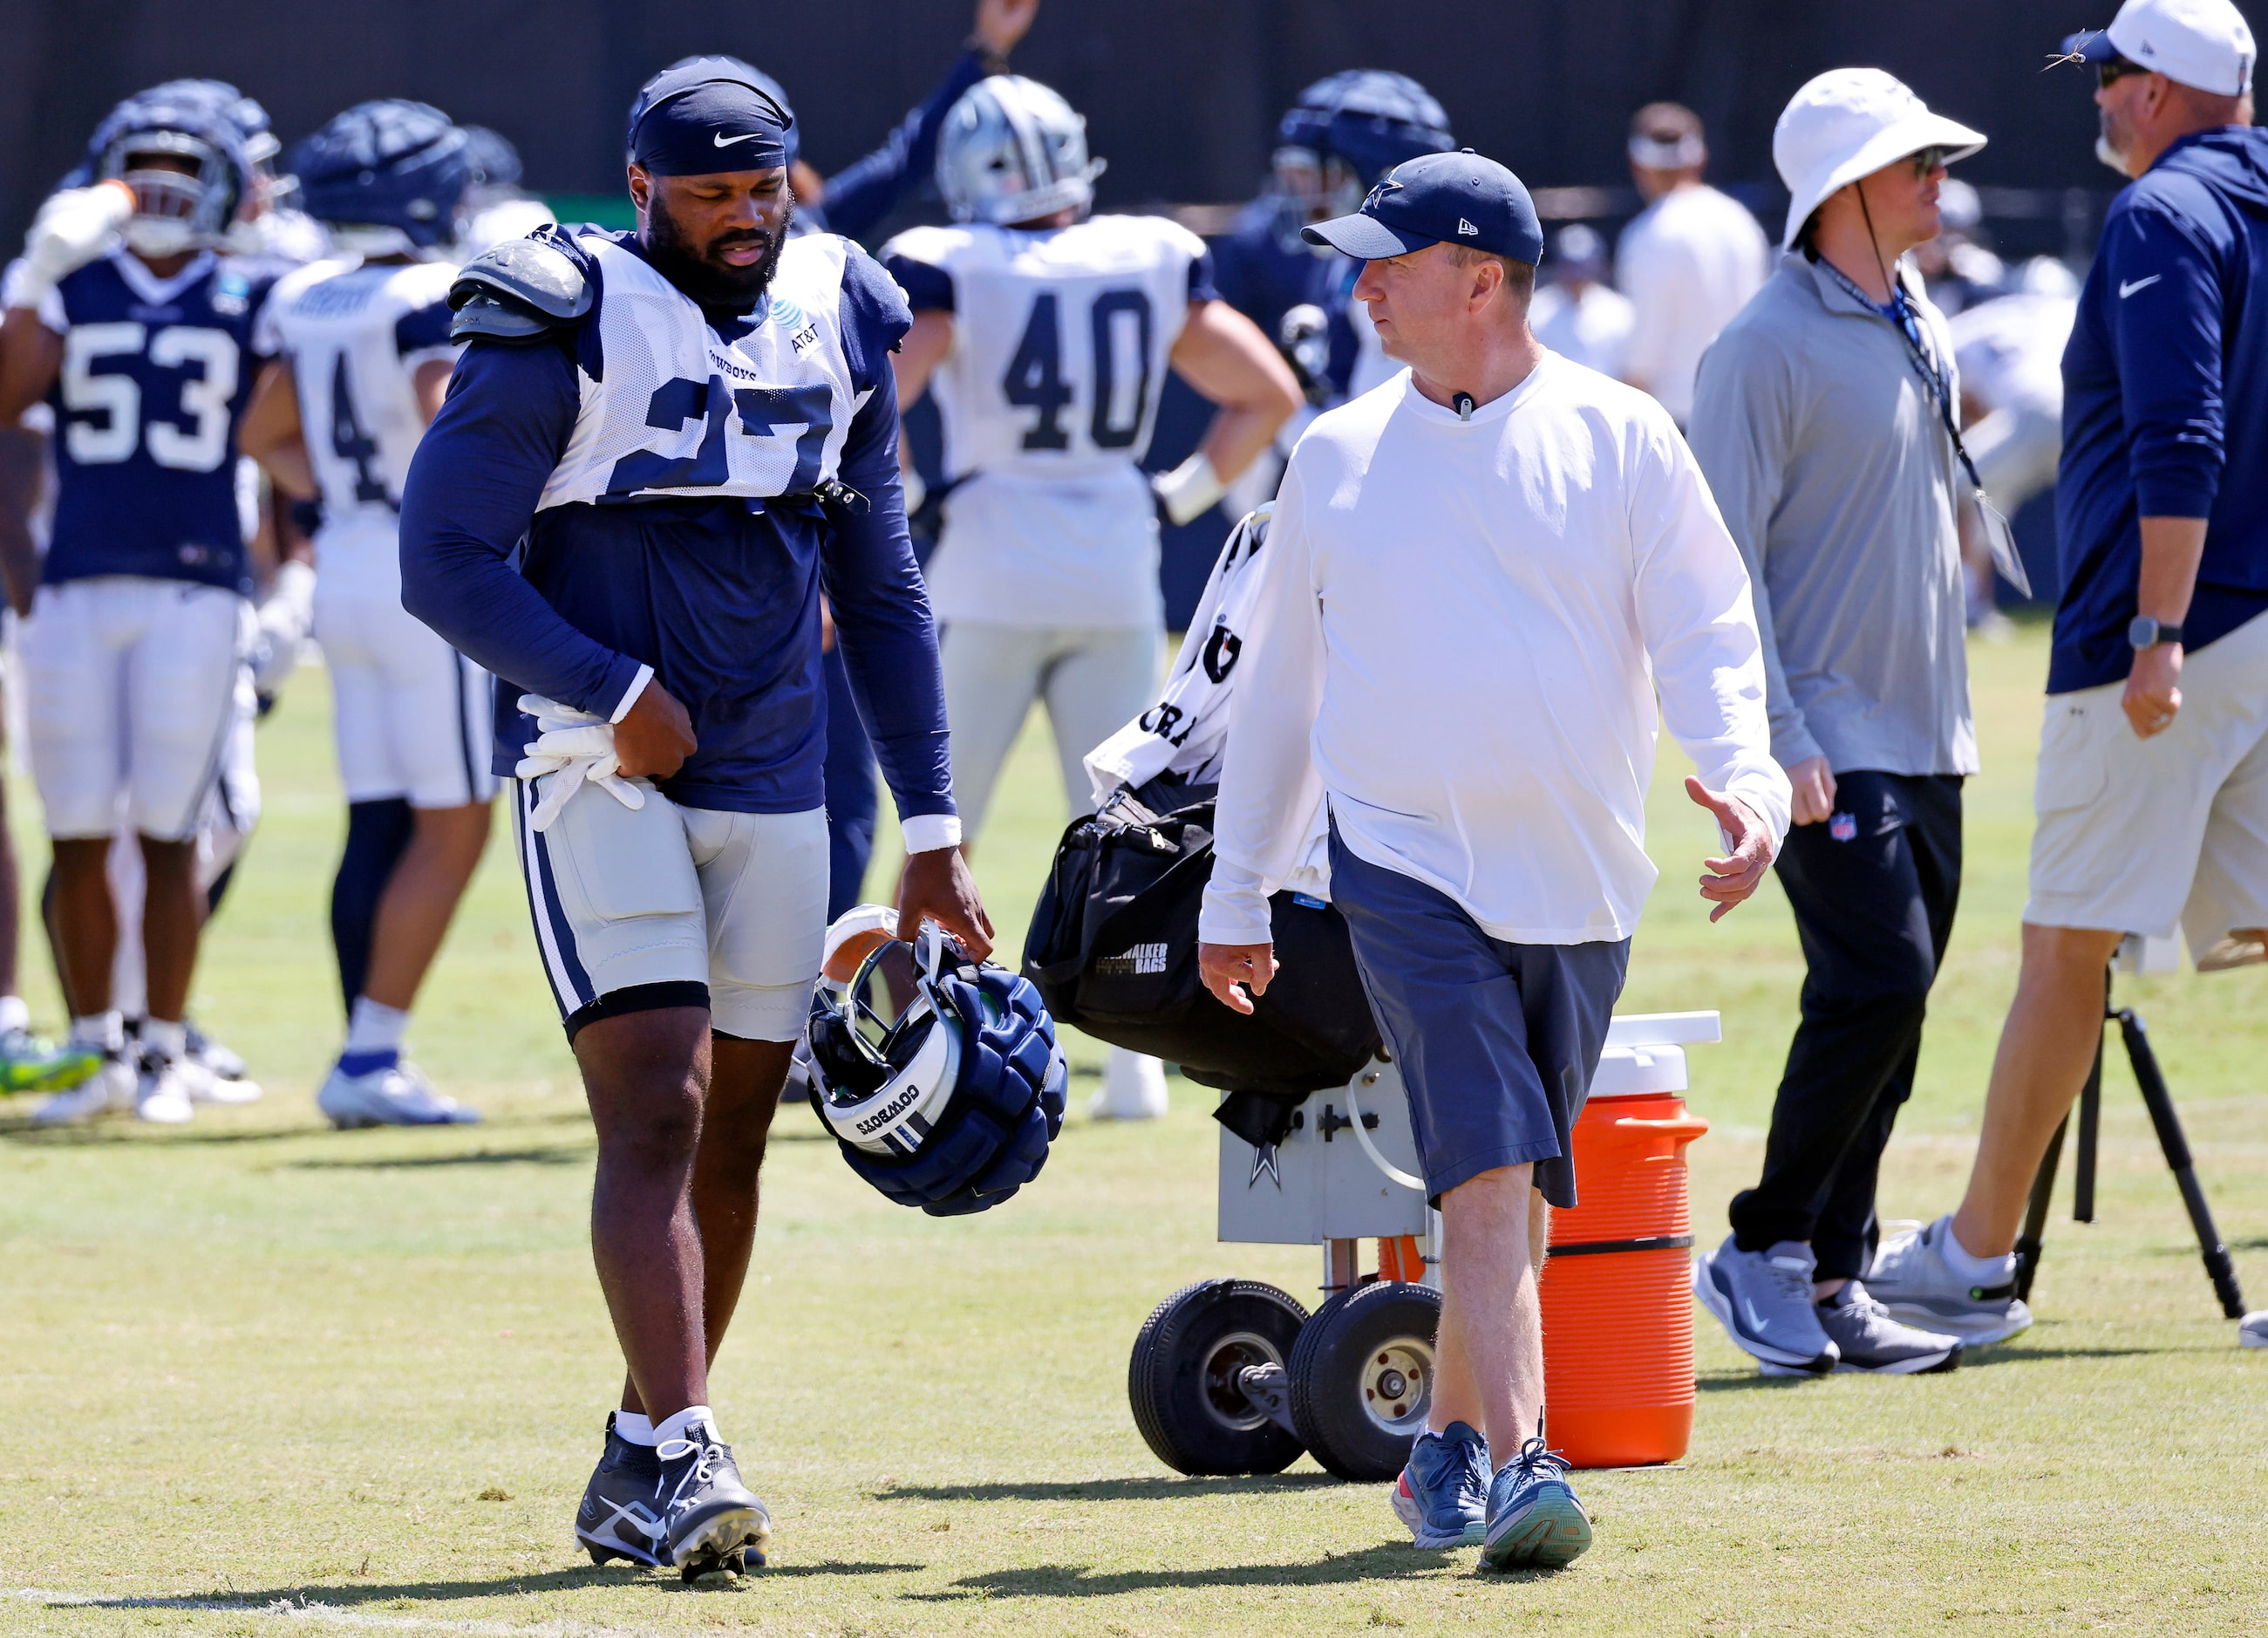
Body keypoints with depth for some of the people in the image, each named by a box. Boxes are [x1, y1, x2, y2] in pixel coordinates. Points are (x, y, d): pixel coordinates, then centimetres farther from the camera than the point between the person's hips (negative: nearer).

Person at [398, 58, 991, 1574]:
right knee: (658, 1112, -17)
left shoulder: (838, 325, 8)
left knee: (732, 1140, 7)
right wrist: (613, 692, -19)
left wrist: (931, 832, 12)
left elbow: (881, 587, 15)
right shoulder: (567, 332, -9)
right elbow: (444, 562, -11)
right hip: (601, 772, -6)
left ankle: (643, 1471, 18)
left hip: (774, 786, 6)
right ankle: (683, 1456, -23)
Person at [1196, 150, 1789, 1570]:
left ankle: (1453, 1445, 28)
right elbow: (1279, 677, 16)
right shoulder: (1339, 456, 8)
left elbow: (1708, 635, -1)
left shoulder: (1619, 440, 2)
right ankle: (1520, 1470, -23)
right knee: (1490, 1168, -16)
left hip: (1579, 887, 1)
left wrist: (1745, 777, -20)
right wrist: (1237, 888, 17)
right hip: (1407, 868, -1)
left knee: (1515, 1187, 11)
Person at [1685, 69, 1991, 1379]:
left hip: (1928, 738, 8)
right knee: (1878, 982, -17)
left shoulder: (1921, 329, 14)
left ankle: (1831, 1285, 11)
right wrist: (1779, 737, -20)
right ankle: (1763, 1254, -5)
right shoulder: (1771, 349, -12)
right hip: (1830, 739, -8)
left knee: (1888, 1006, 7)